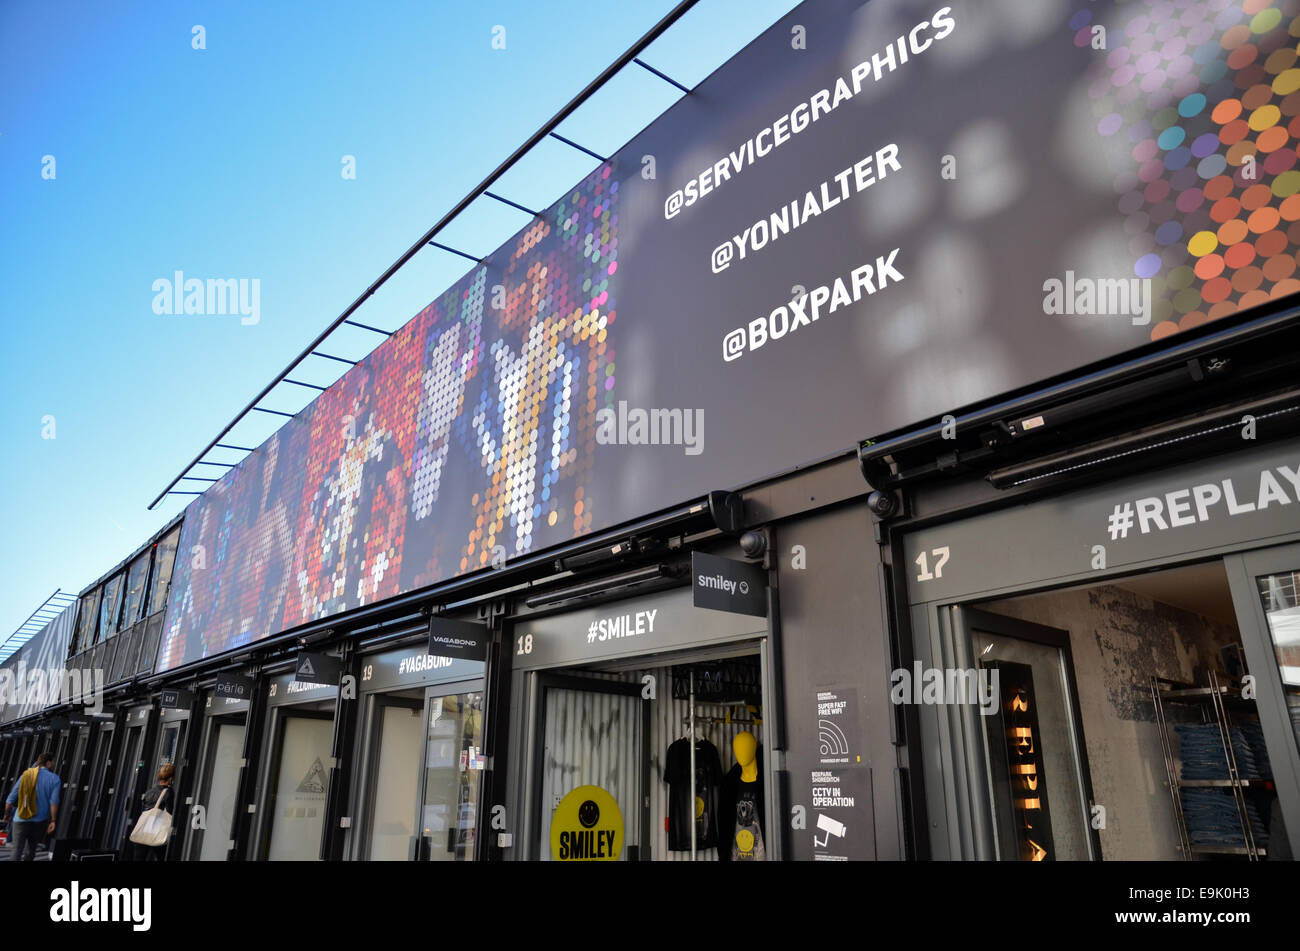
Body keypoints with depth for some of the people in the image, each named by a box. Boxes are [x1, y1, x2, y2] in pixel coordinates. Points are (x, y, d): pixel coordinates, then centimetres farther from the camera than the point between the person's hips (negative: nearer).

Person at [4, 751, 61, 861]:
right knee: (31, 849, 18)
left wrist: (6, 814, 22)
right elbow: (54, 802, -11)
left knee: (17, 850, -1)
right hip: (39, 820, -1)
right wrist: (53, 821, -8)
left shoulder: (25, 775, 5)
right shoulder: (54, 779, -3)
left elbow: (11, 798, 7)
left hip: (20, 819, 1)